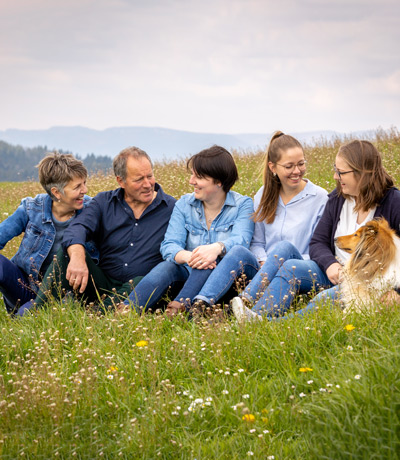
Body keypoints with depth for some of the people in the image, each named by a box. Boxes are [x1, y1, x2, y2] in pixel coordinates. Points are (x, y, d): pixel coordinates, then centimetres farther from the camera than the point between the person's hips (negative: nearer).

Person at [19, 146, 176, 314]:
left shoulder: (171, 208, 4)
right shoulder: (103, 202, 6)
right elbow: (76, 229, -12)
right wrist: (77, 257, -34)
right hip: (103, 285, 2)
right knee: (68, 252, -20)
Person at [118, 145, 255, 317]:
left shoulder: (243, 205, 0)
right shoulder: (184, 204, 7)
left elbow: (241, 240, -19)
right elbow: (169, 245, -7)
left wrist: (217, 248, -43)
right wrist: (187, 257, -32)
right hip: (188, 273, 3)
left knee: (213, 258, -34)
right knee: (167, 266, -29)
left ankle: (179, 307, -54)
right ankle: (126, 311, -50)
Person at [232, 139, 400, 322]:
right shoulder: (337, 198, 10)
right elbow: (318, 242, 11)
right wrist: (330, 264, -13)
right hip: (336, 273, 6)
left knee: (329, 297, -35)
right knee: (291, 267, -18)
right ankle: (259, 317, -41)